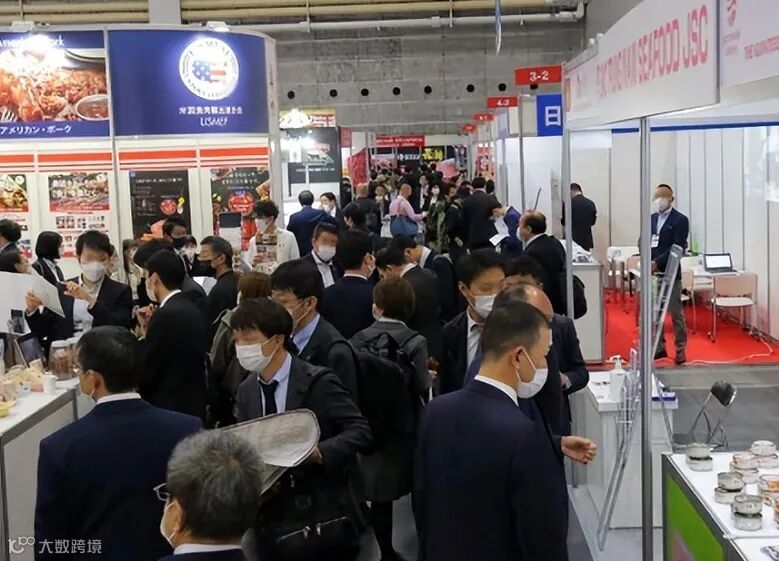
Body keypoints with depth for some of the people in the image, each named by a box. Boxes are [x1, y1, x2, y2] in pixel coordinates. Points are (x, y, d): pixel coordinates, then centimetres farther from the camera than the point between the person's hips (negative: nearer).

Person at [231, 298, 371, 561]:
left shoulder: (318, 381, -13)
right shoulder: (246, 391, 6)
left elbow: (360, 431, -15)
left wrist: (319, 452, -28)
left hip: (324, 516, -5)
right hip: (272, 520, 5)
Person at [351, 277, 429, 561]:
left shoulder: (359, 339, -6)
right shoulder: (414, 342, -13)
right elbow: (424, 389, -18)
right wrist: (430, 377, 3)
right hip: (407, 428, -2)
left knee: (380, 495, 11)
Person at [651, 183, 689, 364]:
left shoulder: (680, 220, -5)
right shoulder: (651, 219, 13)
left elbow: (677, 248, -13)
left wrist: (657, 263, -19)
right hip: (652, 272, 6)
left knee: (676, 313, 1)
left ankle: (681, 350, 10)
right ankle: (659, 347, 19)